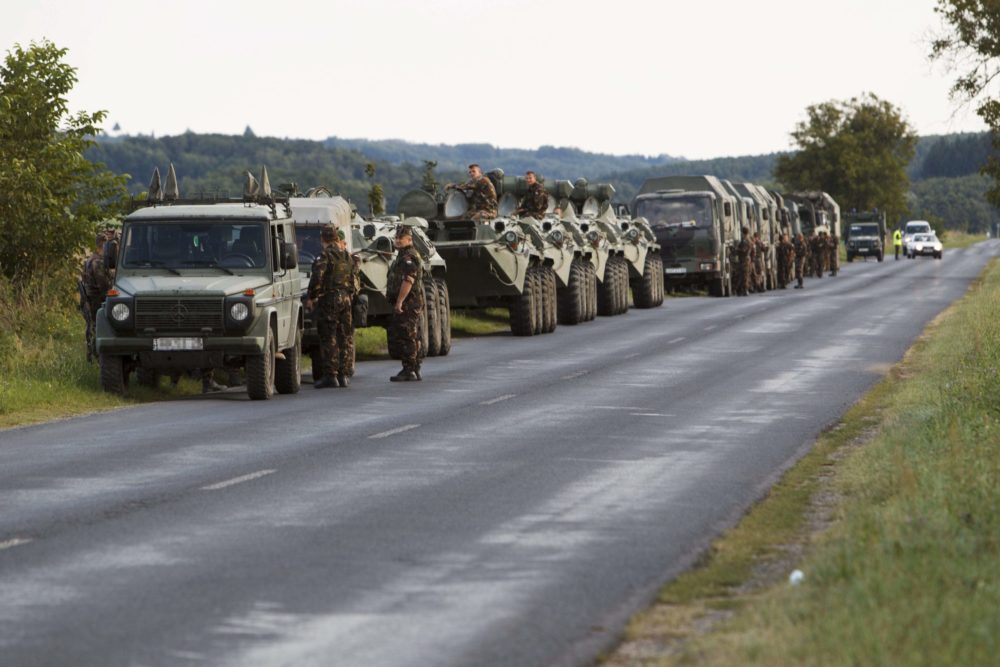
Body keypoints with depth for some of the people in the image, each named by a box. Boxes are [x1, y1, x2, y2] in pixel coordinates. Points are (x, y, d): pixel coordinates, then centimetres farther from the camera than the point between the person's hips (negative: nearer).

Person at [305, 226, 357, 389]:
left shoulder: (325, 256, -11)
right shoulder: (348, 256, 11)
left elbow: (317, 278, -17)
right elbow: (355, 278, 15)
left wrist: (310, 297, -6)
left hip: (329, 299, -7)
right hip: (346, 300, 7)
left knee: (328, 338, -4)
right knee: (344, 338, 10)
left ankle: (330, 375, -7)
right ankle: (343, 374, 11)